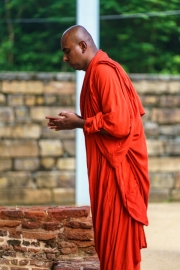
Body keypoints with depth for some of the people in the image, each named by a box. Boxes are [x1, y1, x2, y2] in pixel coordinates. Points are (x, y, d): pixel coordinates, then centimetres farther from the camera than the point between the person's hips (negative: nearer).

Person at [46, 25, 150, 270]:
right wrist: (78, 122, 8)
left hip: (116, 167, -10)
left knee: (117, 236, -5)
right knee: (112, 234, 13)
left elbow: (118, 123, -24)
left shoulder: (103, 71, -16)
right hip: (110, 163, 10)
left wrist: (79, 123, -12)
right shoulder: (99, 70, 15)